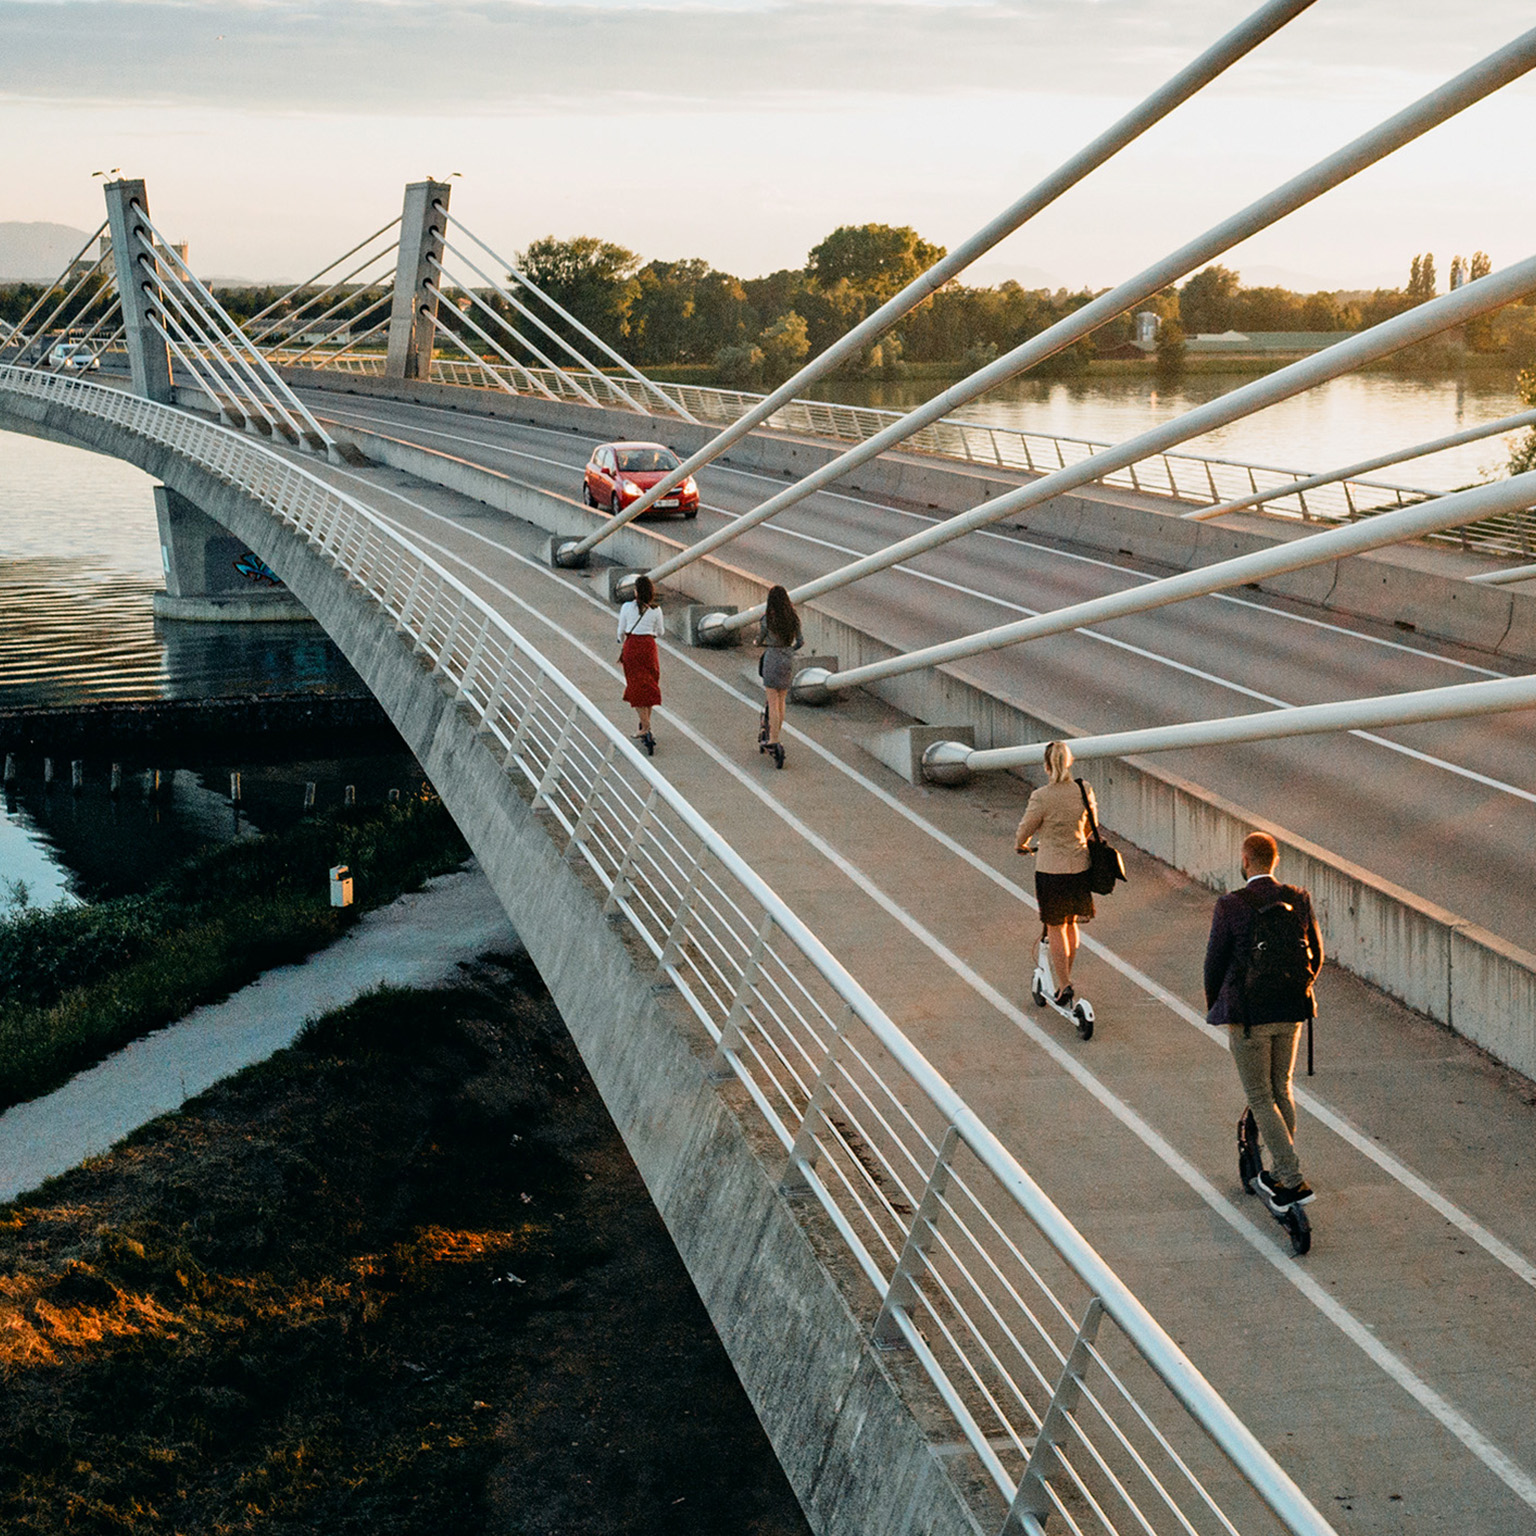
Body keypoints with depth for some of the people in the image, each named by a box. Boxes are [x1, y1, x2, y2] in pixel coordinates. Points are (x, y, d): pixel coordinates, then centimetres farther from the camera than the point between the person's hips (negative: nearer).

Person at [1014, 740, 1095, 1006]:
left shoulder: (1041, 797, -17)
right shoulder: (1084, 790, -3)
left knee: (1055, 928, 8)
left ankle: (1064, 987, 9)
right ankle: (1065, 977, 36)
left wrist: (1021, 846, 18)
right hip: (1080, 865, 5)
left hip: (1050, 868, -5)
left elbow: (1025, 830, -5)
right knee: (1071, 923, 21)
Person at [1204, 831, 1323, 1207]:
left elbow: (1215, 961, -7)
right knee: (1281, 1089, 21)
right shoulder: (1299, 900, -2)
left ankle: (1293, 1181, -4)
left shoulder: (1230, 905, -15)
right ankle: (1282, 1172, 31)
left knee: (1260, 1098, 4)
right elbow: (1315, 955, 8)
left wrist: (1213, 1005, 10)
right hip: (1291, 1012, 5)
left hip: (1247, 1013, -5)